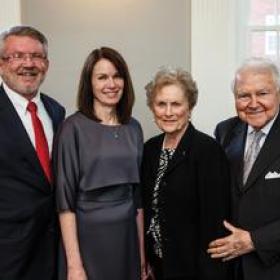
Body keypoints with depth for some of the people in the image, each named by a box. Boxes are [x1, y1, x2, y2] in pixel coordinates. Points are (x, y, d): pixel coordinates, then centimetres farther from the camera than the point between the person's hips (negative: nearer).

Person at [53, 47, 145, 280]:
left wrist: (142, 252, 8)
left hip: (127, 237, 5)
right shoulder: (74, 127, -9)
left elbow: (137, 193, 9)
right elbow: (65, 199, -12)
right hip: (87, 236, -4)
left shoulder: (133, 128, 5)